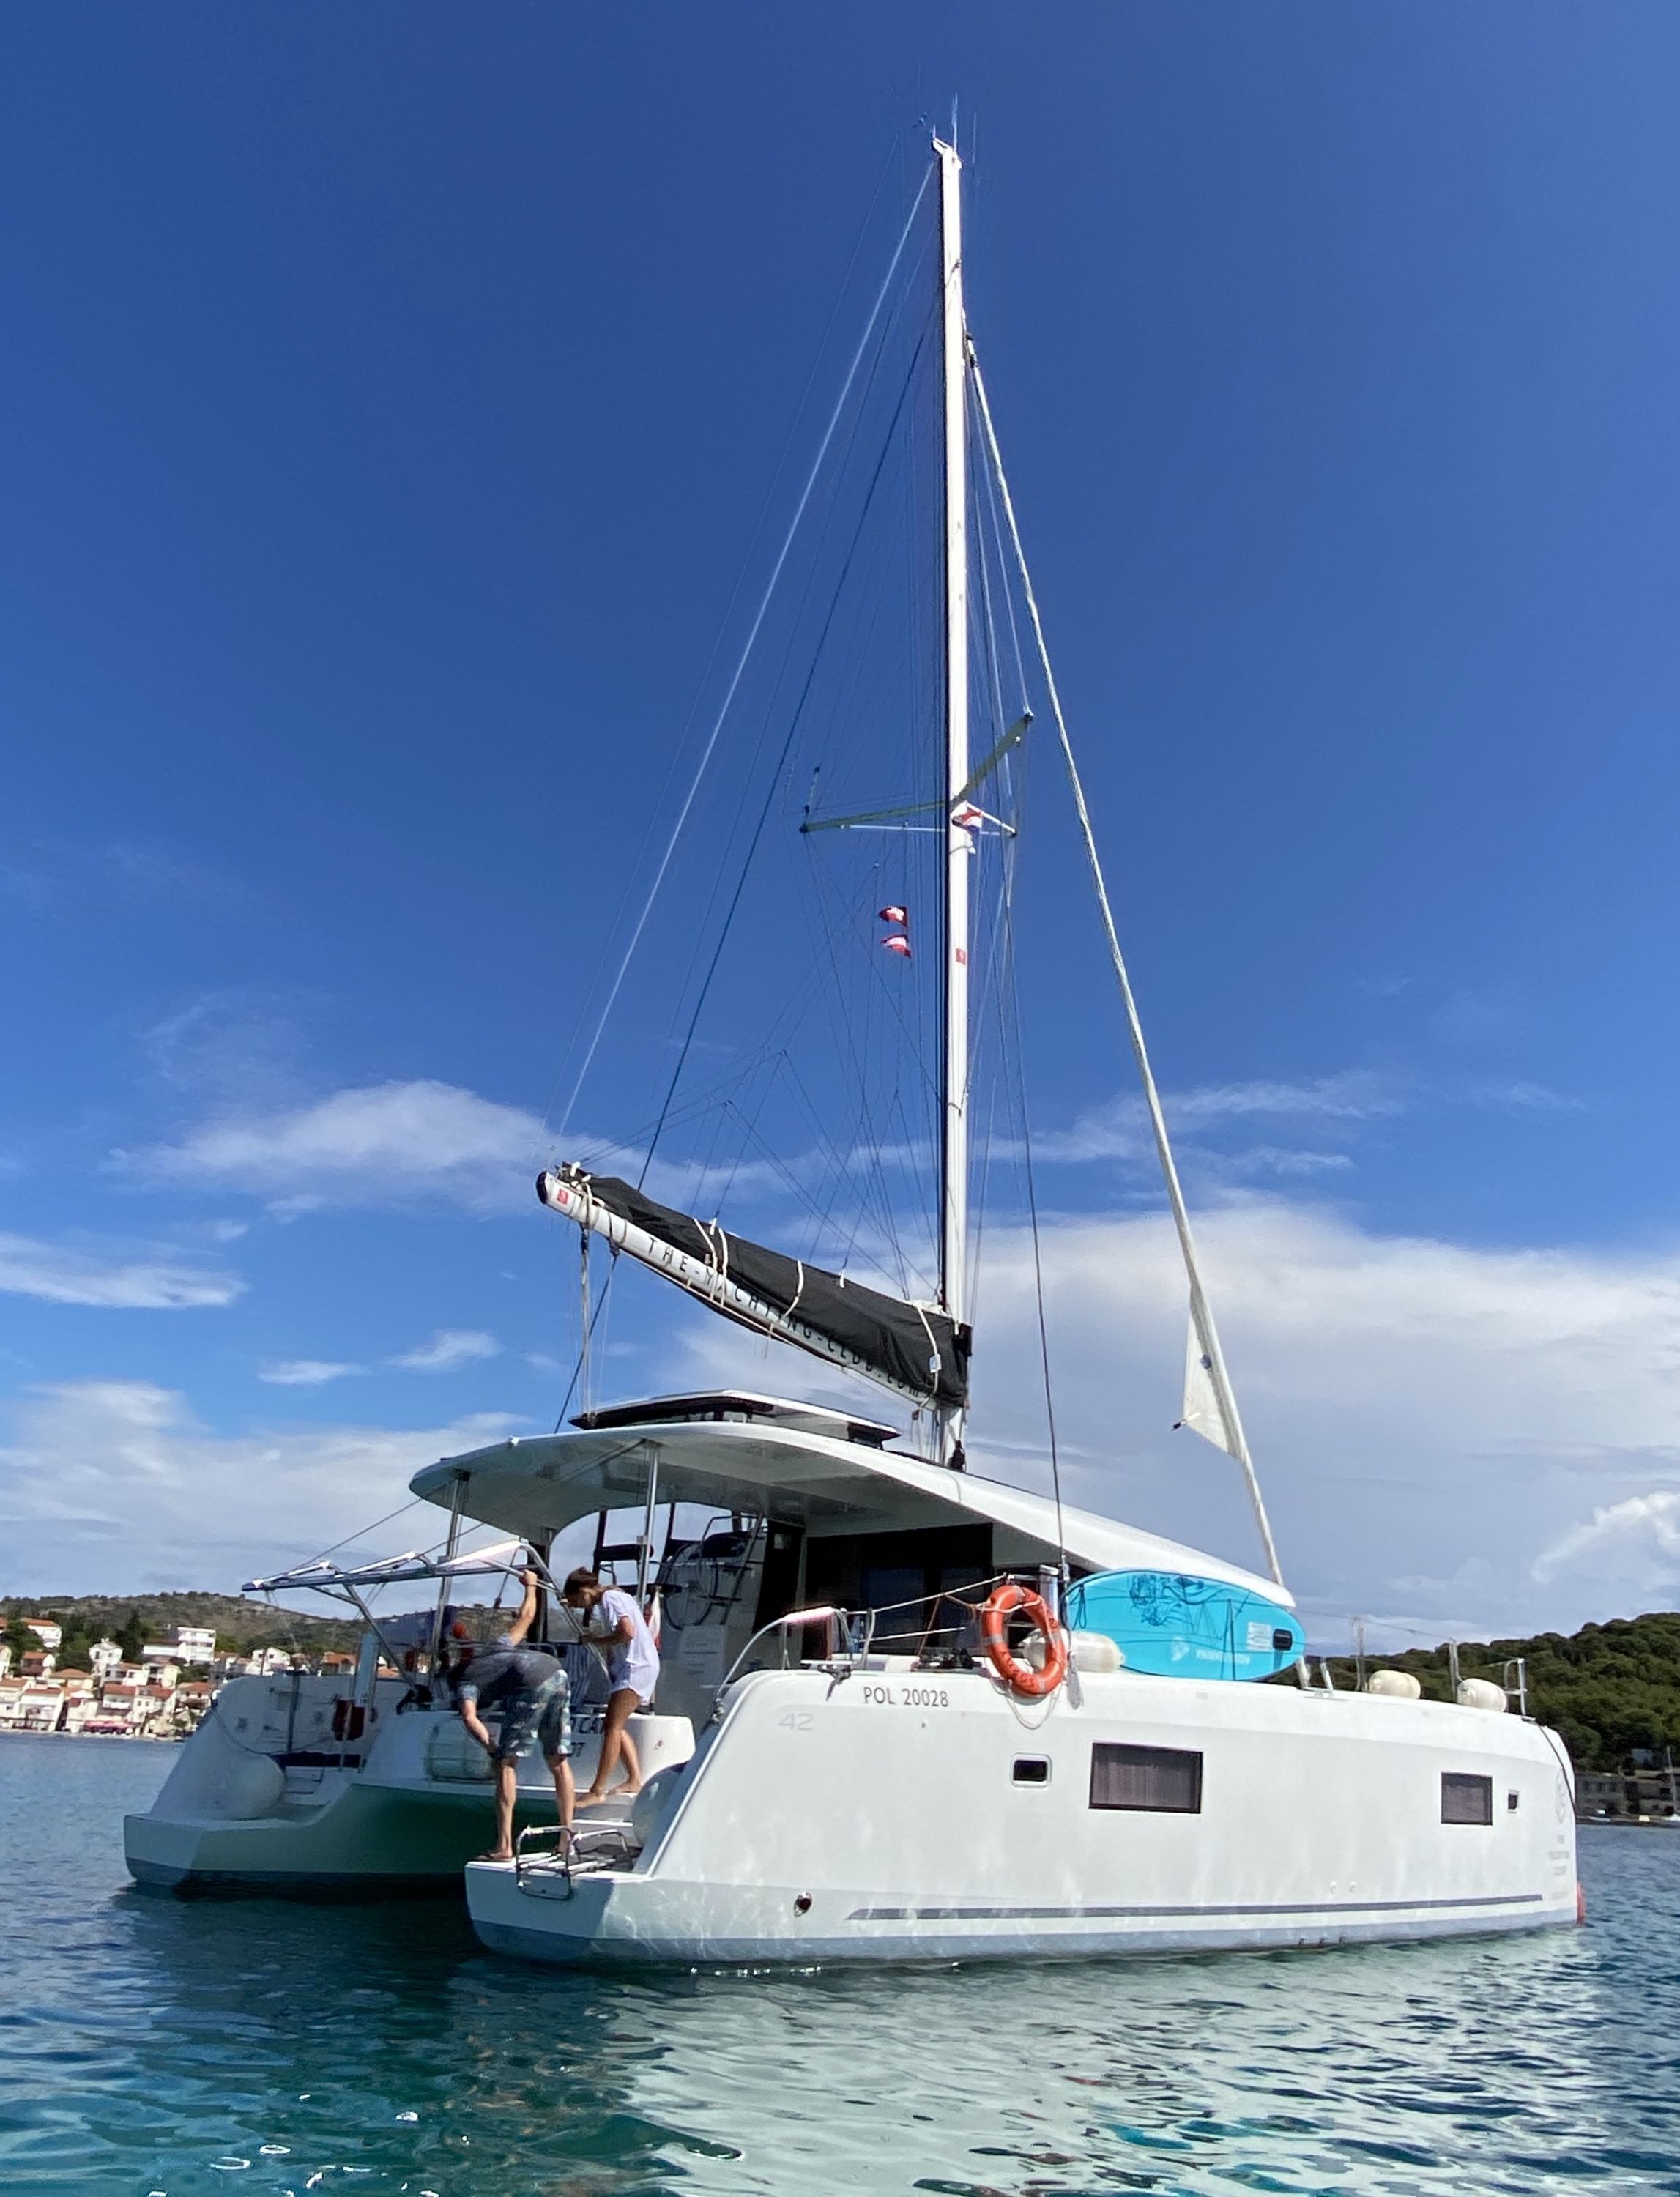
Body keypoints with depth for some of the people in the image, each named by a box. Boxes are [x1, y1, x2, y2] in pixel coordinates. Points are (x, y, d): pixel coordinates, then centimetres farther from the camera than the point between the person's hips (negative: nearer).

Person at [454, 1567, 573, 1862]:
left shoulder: (466, 1683, 17)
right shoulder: (498, 1647, 35)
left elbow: (469, 1717, -4)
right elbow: (526, 1616, 47)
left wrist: (491, 1746, 7)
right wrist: (531, 1585, 63)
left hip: (531, 1686, -7)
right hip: (559, 1674, 7)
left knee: (505, 1764, 5)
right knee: (559, 1762, 16)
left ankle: (504, 1846, 3)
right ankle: (566, 1835, 18)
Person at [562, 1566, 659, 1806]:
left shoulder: (610, 1598, -11)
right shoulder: (612, 1598, 18)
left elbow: (627, 1632, -22)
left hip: (636, 1667, -11)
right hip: (630, 1669, 11)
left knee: (612, 1727, -12)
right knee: (616, 1727, 12)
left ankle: (597, 1791, -13)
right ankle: (635, 1780, 16)